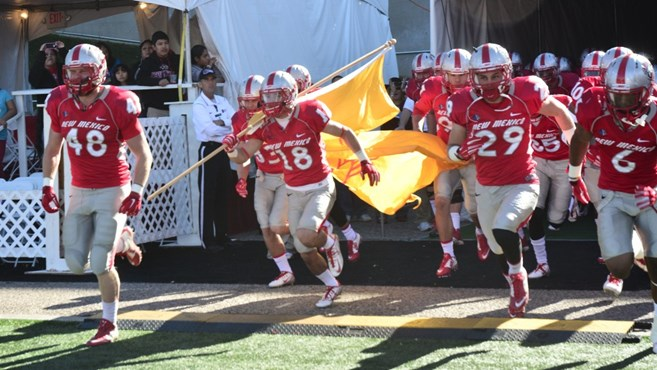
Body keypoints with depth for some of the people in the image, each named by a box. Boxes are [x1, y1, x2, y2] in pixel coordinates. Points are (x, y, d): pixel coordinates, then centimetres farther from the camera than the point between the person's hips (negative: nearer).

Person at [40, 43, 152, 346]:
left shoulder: (118, 105, -15)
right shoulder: (60, 104, -2)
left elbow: (143, 155, -8)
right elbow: (53, 149, 14)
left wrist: (136, 192, -17)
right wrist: (47, 185, 6)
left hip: (113, 191, -5)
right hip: (79, 192, 5)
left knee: (101, 265, -9)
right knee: (76, 264, 1)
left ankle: (109, 325, 11)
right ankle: (120, 241, 29)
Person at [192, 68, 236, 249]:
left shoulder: (222, 101, 12)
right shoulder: (198, 105, -8)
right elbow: (210, 129, -20)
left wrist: (221, 122, -17)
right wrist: (229, 127, -10)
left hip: (224, 150, 7)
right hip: (208, 149, -7)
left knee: (223, 194, 12)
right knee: (207, 195, -6)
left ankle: (222, 235, 20)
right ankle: (208, 239, -4)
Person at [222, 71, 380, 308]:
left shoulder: (309, 115, -18)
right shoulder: (266, 126, -4)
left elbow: (345, 133, -7)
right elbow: (242, 156, -5)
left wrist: (365, 162, -4)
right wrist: (231, 149, -28)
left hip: (320, 188, -5)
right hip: (294, 193, 5)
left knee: (305, 234, -29)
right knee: (305, 252, 8)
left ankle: (329, 243, 5)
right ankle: (332, 286, 33)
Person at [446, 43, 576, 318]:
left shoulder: (526, 94, -17)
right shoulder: (464, 105, -12)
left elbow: (560, 112, 3)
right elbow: (452, 149, -1)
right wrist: (462, 152, -25)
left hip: (522, 184, -3)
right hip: (486, 188, 4)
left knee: (503, 230, -29)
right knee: (498, 250, 18)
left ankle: (518, 275, 1)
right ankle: (517, 290, 49)